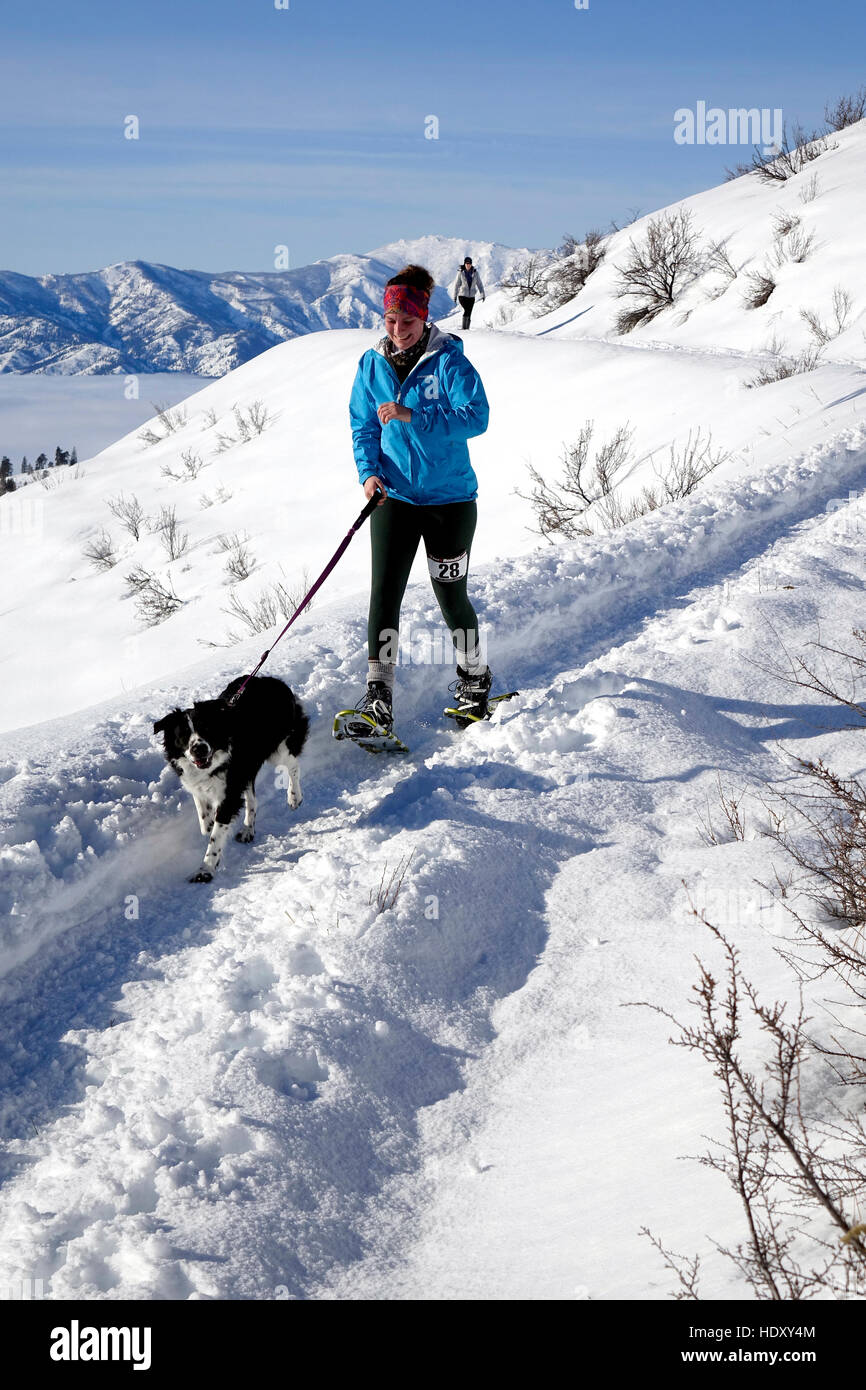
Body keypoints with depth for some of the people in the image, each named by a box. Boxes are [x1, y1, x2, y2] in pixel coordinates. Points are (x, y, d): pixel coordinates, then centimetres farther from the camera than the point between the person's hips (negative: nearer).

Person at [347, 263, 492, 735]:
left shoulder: (448, 361, -10)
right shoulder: (372, 364, 3)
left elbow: (476, 415, -21)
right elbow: (362, 425, 9)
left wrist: (413, 417, -30)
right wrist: (369, 471, -9)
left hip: (449, 498, -3)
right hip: (394, 496, 3)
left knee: (450, 594, 7)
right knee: (384, 590, -6)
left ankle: (474, 678, 29)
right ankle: (378, 694, -4)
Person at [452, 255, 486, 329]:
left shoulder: (475, 273, 2)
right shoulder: (461, 273, -3)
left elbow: (479, 284, 4)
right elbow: (456, 284, 1)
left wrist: (483, 294, -3)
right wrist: (455, 295, 1)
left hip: (471, 296, 3)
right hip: (462, 295, -3)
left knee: (469, 314, 3)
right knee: (466, 311, -21)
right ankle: (464, 328, -14)